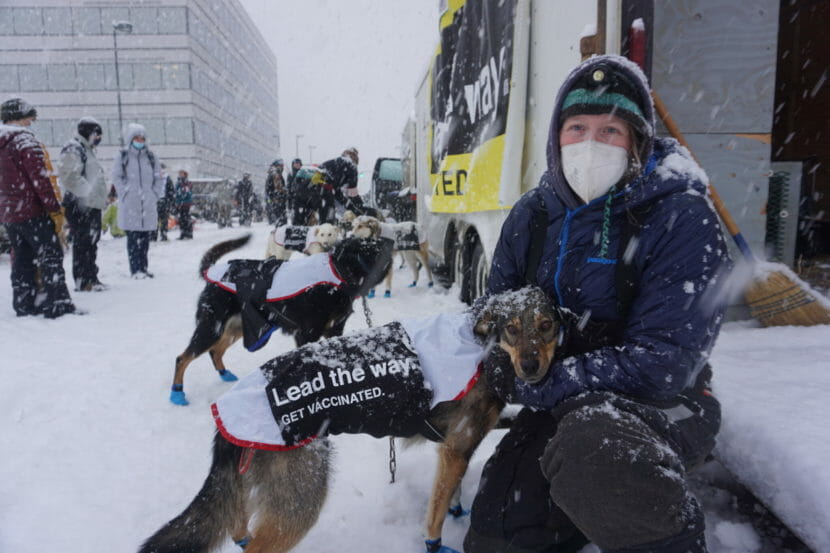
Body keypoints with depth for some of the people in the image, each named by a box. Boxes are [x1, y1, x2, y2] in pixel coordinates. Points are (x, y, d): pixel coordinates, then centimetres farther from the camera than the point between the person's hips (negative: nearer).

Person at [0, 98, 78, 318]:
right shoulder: (25, 140, -11)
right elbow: (40, 178, -17)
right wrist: (55, 209, -15)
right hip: (32, 211, -8)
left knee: (22, 259, 13)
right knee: (51, 256, -6)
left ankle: (25, 305, 17)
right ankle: (59, 305, -9)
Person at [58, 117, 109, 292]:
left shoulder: (87, 150, 23)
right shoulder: (73, 148, -9)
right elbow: (69, 175, -22)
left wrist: (102, 197, 19)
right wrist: (86, 192, -25)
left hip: (92, 205, 10)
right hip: (80, 205, -10)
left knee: (91, 242, 13)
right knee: (82, 242, -8)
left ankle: (91, 277, 20)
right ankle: (82, 281, -5)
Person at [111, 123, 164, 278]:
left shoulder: (150, 157, 14)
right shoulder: (122, 157, 5)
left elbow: (158, 178, 15)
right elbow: (117, 178, 2)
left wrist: (155, 194, 4)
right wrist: (125, 194, -8)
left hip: (148, 204, 3)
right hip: (130, 205, -3)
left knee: (145, 237, 5)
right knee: (133, 237, -5)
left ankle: (143, 267, 13)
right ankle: (135, 269, -3)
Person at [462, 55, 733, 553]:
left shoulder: (682, 217, -17)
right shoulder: (532, 216, -1)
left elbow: (663, 363, -23)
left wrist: (537, 386, -24)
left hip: (661, 404, -5)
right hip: (562, 408, 5)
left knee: (590, 446, -39)